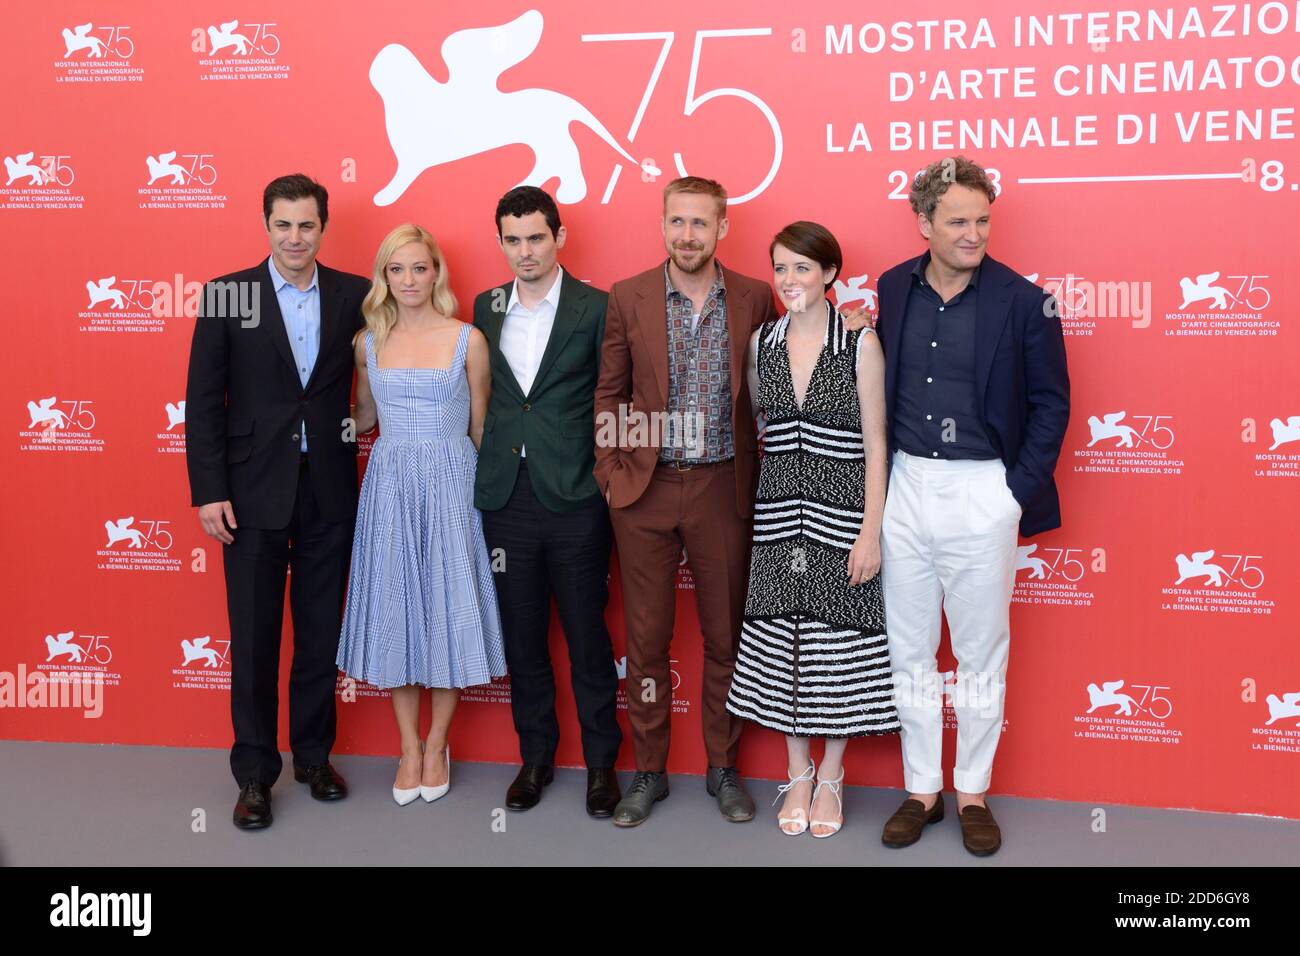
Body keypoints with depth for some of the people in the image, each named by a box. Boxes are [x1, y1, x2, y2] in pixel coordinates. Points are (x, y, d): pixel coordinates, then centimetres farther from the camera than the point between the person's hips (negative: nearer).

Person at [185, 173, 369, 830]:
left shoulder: (353, 295, 2)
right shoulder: (227, 295, -2)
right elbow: (203, 399, -2)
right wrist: (209, 491, -7)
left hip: (330, 490, 2)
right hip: (254, 490, -1)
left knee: (322, 630, 12)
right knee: (253, 635, 5)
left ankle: (313, 755, 28)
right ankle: (255, 774, 18)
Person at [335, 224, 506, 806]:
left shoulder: (468, 340, -1)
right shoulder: (368, 342, 6)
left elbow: (480, 428, 4)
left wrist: (484, 489, 4)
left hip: (450, 485, -2)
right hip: (389, 486, 2)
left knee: (447, 608, 3)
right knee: (395, 610, 6)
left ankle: (436, 747, 20)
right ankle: (410, 748, 21)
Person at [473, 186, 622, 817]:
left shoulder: (596, 308, -4)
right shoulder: (486, 309, 9)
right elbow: (482, 395, 13)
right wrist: (482, 473, 7)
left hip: (574, 499, -4)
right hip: (505, 499, 4)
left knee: (587, 635, 5)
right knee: (522, 636, 13)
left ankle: (601, 761, 21)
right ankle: (535, 756, 28)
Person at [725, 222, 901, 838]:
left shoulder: (862, 346, -7)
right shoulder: (760, 343, 5)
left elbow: (875, 444, -7)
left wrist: (871, 531, -12)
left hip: (841, 516, -3)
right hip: (777, 515, 4)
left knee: (840, 645, 5)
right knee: (782, 641, 9)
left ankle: (830, 778, 24)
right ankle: (798, 775, 27)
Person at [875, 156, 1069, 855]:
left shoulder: (1022, 300, -7)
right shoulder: (890, 290, 3)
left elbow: (1051, 402, 0)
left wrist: (1021, 489, -6)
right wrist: (875, 480, 4)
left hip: (982, 493, -3)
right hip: (905, 488, 3)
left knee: (981, 654, 9)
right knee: (908, 651, 11)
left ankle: (973, 793, 26)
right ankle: (921, 789, 27)